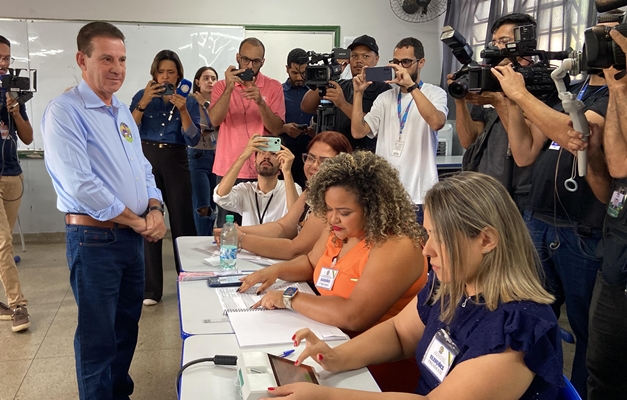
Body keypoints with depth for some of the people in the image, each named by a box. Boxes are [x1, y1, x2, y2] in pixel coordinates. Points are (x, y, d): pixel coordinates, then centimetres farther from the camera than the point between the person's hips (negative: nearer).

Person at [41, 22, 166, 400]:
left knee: (127, 325, 18)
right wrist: (137, 222, -14)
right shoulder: (65, 111, -13)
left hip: (133, 237, 8)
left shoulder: (122, 111, 13)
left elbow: (143, 168, 17)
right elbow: (80, 185, -21)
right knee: (98, 336, 4)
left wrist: (154, 208, -3)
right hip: (94, 239, -8)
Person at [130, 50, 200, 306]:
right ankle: (150, 289, 6)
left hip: (175, 162, 0)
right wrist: (144, 102, -15)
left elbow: (193, 140, -5)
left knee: (182, 221, -1)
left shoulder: (189, 101, 6)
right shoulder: (142, 96, 6)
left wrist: (182, 110, -17)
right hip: (146, 159, 0)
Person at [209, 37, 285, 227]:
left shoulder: (274, 87, 2)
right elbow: (215, 120, -11)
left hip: (262, 171, 0)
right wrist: (229, 88, -21)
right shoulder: (222, 86, 5)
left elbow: (277, 129, -6)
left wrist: (260, 102, -21)